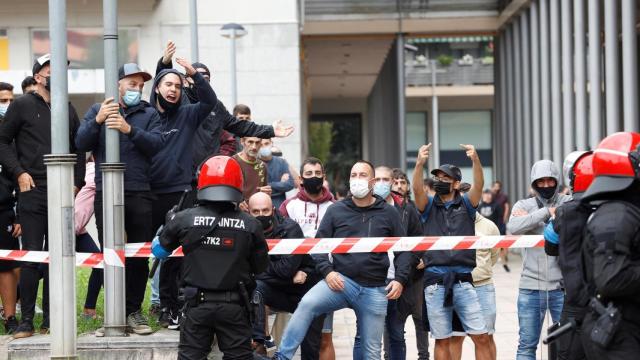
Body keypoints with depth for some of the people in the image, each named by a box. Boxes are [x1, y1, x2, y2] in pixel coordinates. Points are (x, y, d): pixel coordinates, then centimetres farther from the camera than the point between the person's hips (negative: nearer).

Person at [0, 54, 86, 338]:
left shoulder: (68, 109, 16)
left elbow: (78, 149, 21)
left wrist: (76, 181, 11)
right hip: (33, 191, -4)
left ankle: (50, 320, 10)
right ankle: (26, 320, -2)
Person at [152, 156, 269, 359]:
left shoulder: (184, 219, -7)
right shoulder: (250, 225, -7)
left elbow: (158, 251, 9)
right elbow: (261, 267, 4)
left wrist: (169, 225, 27)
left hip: (198, 304, 0)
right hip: (234, 305, 0)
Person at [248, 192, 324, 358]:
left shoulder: (290, 228, -18)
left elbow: (287, 268, -25)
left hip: (304, 291, -3)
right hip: (277, 290, 3)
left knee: (311, 345, -7)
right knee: (253, 287, -27)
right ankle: (258, 343, -32)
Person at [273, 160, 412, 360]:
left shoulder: (388, 213, 6)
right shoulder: (336, 210, 7)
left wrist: (400, 279, -3)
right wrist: (327, 271, -8)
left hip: (374, 290, 1)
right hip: (341, 281, -1)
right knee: (307, 304, -30)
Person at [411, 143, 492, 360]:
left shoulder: (465, 204, 10)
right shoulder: (429, 206, 10)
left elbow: (479, 185, -7)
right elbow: (417, 189, -9)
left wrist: (476, 160, -26)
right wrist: (420, 163, -26)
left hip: (463, 280, 0)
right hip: (435, 280, 0)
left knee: (481, 337, -3)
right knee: (442, 340, 4)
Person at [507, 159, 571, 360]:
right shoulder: (524, 206, 6)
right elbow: (513, 228, -13)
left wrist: (529, 219, -13)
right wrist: (546, 212, -15)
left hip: (562, 286, -1)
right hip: (531, 285, 1)